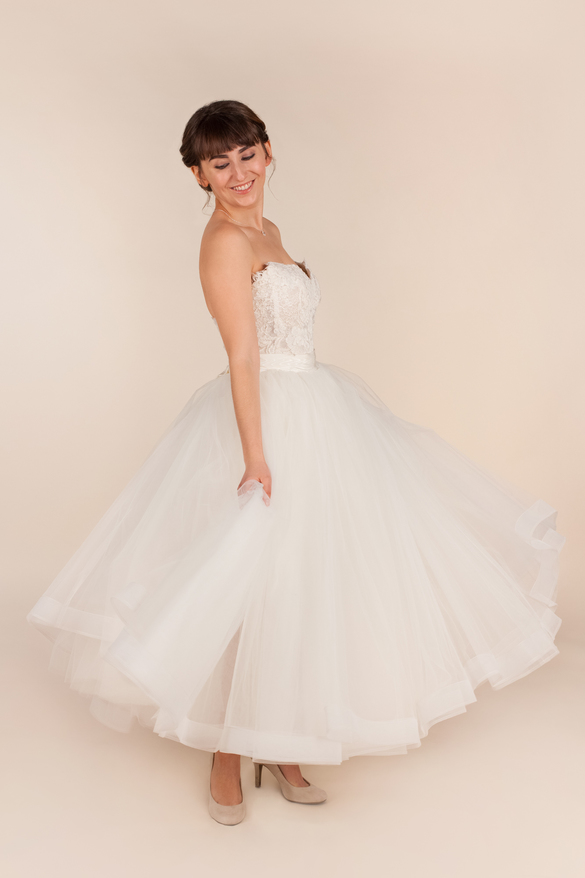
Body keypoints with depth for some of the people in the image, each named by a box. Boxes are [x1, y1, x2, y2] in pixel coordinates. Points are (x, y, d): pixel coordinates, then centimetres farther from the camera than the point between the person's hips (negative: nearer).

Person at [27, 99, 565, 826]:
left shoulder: (266, 232, 14)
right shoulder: (226, 240, -14)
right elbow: (243, 356, -20)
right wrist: (256, 455, -23)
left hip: (306, 413, 10)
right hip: (267, 422, -10)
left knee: (297, 586, 14)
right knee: (254, 592, -1)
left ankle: (278, 749, 28)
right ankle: (227, 759, 17)